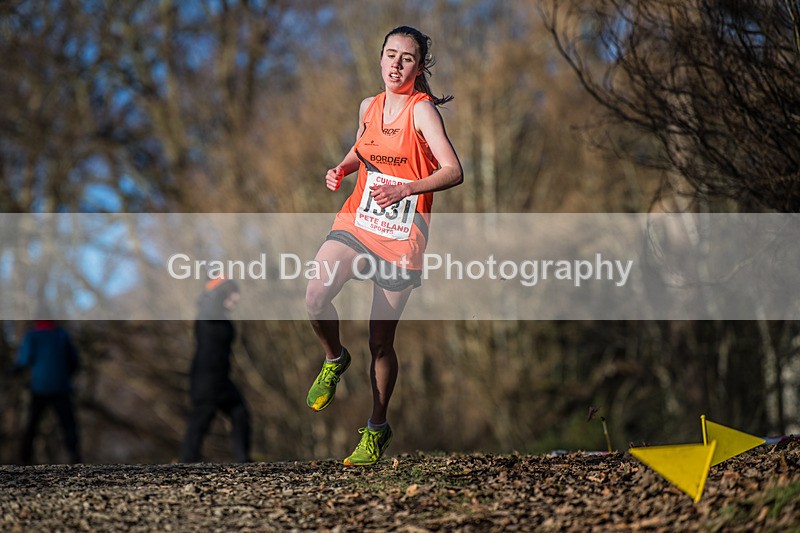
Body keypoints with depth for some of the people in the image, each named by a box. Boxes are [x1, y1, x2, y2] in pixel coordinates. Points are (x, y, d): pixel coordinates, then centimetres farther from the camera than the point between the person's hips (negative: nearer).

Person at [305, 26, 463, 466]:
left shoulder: (421, 110, -11)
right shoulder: (369, 107, 7)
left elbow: (453, 172, -20)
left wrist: (405, 189, -33)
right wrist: (341, 169, 7)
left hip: (401, 237, -4)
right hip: (356, 223, 4)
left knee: (381, 341, 2)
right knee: (316, 295, -23)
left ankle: (376, 430, 22)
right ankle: (335, 360, 8)